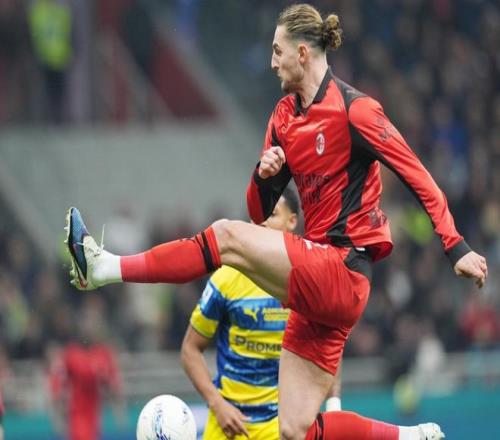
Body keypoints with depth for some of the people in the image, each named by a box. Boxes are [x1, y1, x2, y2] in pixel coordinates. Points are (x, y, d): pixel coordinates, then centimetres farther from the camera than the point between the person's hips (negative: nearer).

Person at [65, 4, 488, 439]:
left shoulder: (353, 109, -8)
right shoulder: (285, 115, 14)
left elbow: (419, 178, -10)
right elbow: (260, 212, 15)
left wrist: (456, 247, -17)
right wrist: (264, 175, -7)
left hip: (343, 270, -9)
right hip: (319, 283, 9)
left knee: (227, 237, -20)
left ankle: (105, 268, -17)